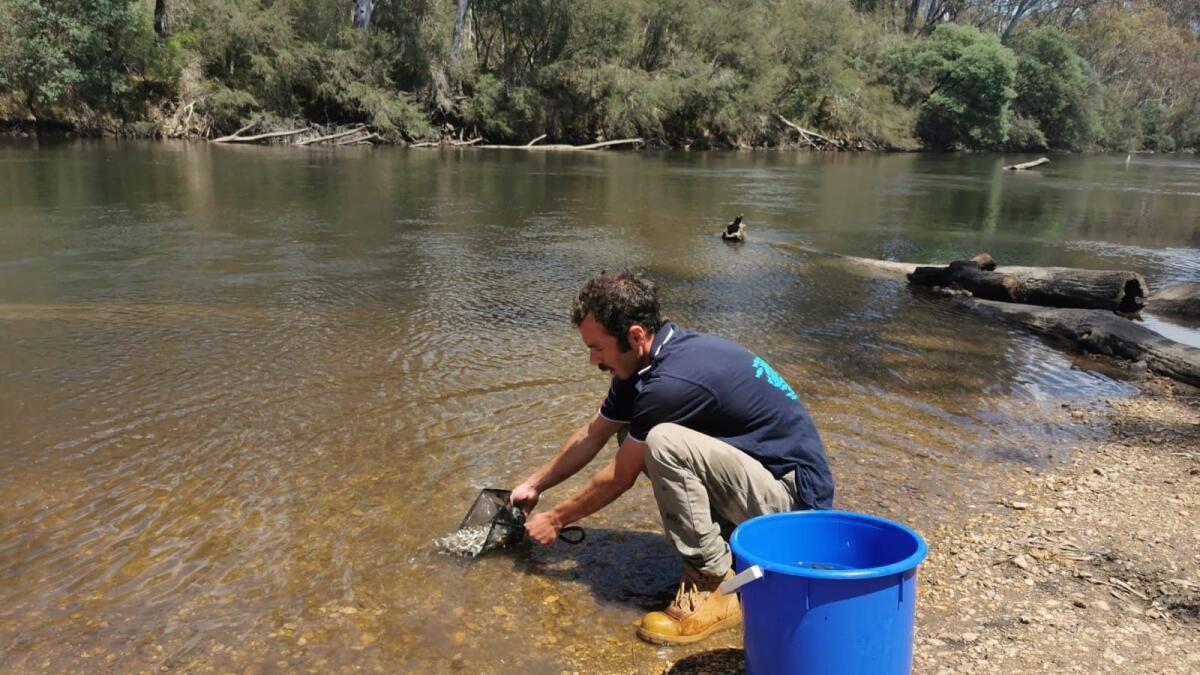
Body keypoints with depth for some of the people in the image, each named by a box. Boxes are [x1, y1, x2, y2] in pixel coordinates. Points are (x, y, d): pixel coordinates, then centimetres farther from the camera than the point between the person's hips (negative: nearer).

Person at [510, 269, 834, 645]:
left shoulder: (672, 380, -26)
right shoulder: (645, 361, 2)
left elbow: (619, 478, -13)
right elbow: (592, 436, 16)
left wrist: (556, 520, 2)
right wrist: (534, 485, 22)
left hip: (795, 495, -9)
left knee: (663, 444, -28)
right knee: (635, 439, 7)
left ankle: (715, 589, -13)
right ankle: (733, 538, 9)